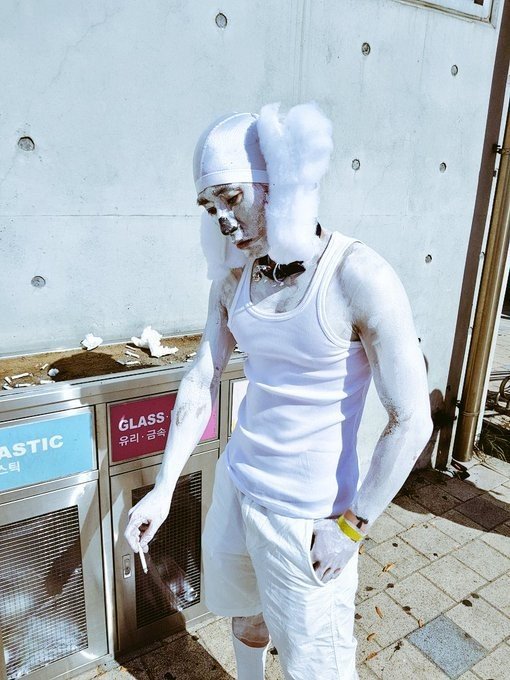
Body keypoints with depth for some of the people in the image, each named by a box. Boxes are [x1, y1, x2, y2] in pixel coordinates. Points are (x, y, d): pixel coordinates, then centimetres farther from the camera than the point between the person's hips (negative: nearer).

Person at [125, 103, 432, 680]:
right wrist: (163, 488, -1)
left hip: (308, 512, -5)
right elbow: (201, 382, 1)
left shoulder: (359, 277, -21)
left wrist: (352, 527, -13)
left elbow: (412, 420, -18)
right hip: (237, 483, 6)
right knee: (246, 618, 28)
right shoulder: (234, 277, -3)